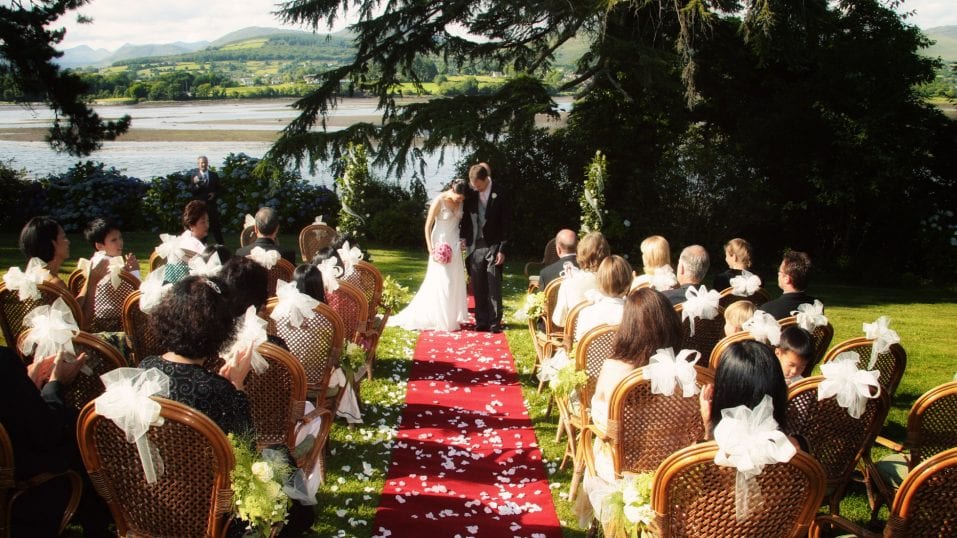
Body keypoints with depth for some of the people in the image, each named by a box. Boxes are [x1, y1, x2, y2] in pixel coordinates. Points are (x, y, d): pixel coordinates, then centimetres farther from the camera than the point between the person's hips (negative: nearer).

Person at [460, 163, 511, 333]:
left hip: (493, 246, -4)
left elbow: (506, 222, -6)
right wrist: (463, 238, 2)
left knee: (494, 287, -1)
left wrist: (502, 249, -9)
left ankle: (495, 322, 5)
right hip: (475, 246, 4)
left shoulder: (500, 193, -7)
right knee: (478, 288, 7)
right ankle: (481, 321, 14)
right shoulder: (471, 193, 2)